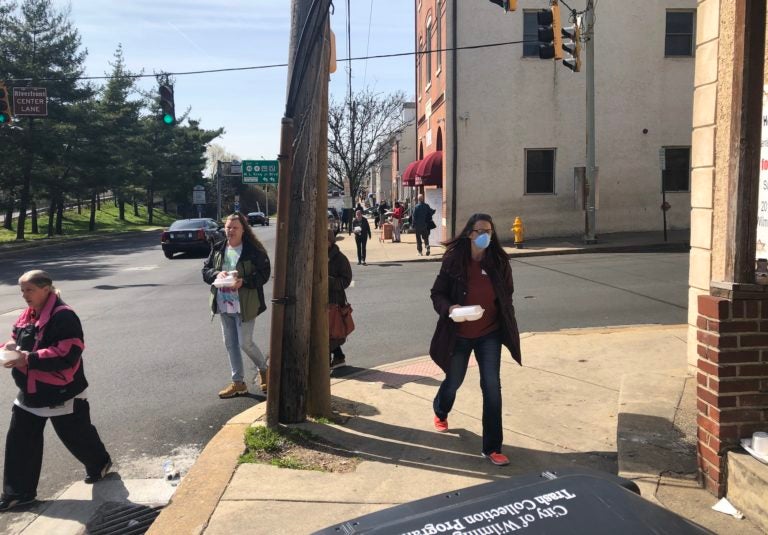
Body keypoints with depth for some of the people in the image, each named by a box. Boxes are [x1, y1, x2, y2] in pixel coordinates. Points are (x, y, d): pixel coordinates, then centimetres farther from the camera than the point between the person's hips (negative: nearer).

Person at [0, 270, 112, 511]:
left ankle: (99, 463, 39)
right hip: (30, 392, 8)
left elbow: (67, 354, -28)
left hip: (61, 393, -8)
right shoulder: (27, 315, 6)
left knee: (76, 435, 12)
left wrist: (29, 359, -30)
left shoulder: (64, 317, -22)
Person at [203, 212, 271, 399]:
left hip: (245, 305, -6)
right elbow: (205, 270, 9)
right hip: (224, 305, 6)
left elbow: (264, 274, -11)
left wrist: (244, 282, -24)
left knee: (245, 343, -4)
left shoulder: (254, 250, -9)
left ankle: (263, 369, 25)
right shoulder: (217, 249, 7)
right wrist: (217, 274, -13)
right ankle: (238, 382, 23)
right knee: (230, 344, 11)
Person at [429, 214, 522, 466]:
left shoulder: (499, 261, -7)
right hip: (459, 335, -1)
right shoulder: (454, 260, -14)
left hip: (489, 335, 1)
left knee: (492, 387, -5)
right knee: (453, 382, 18)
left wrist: (507, 327, 6)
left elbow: (506, 297, 5)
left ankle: (492, 448, 8)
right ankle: (440, 412, 53)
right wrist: (449, 308, -29)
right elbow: (437, 294, -8)